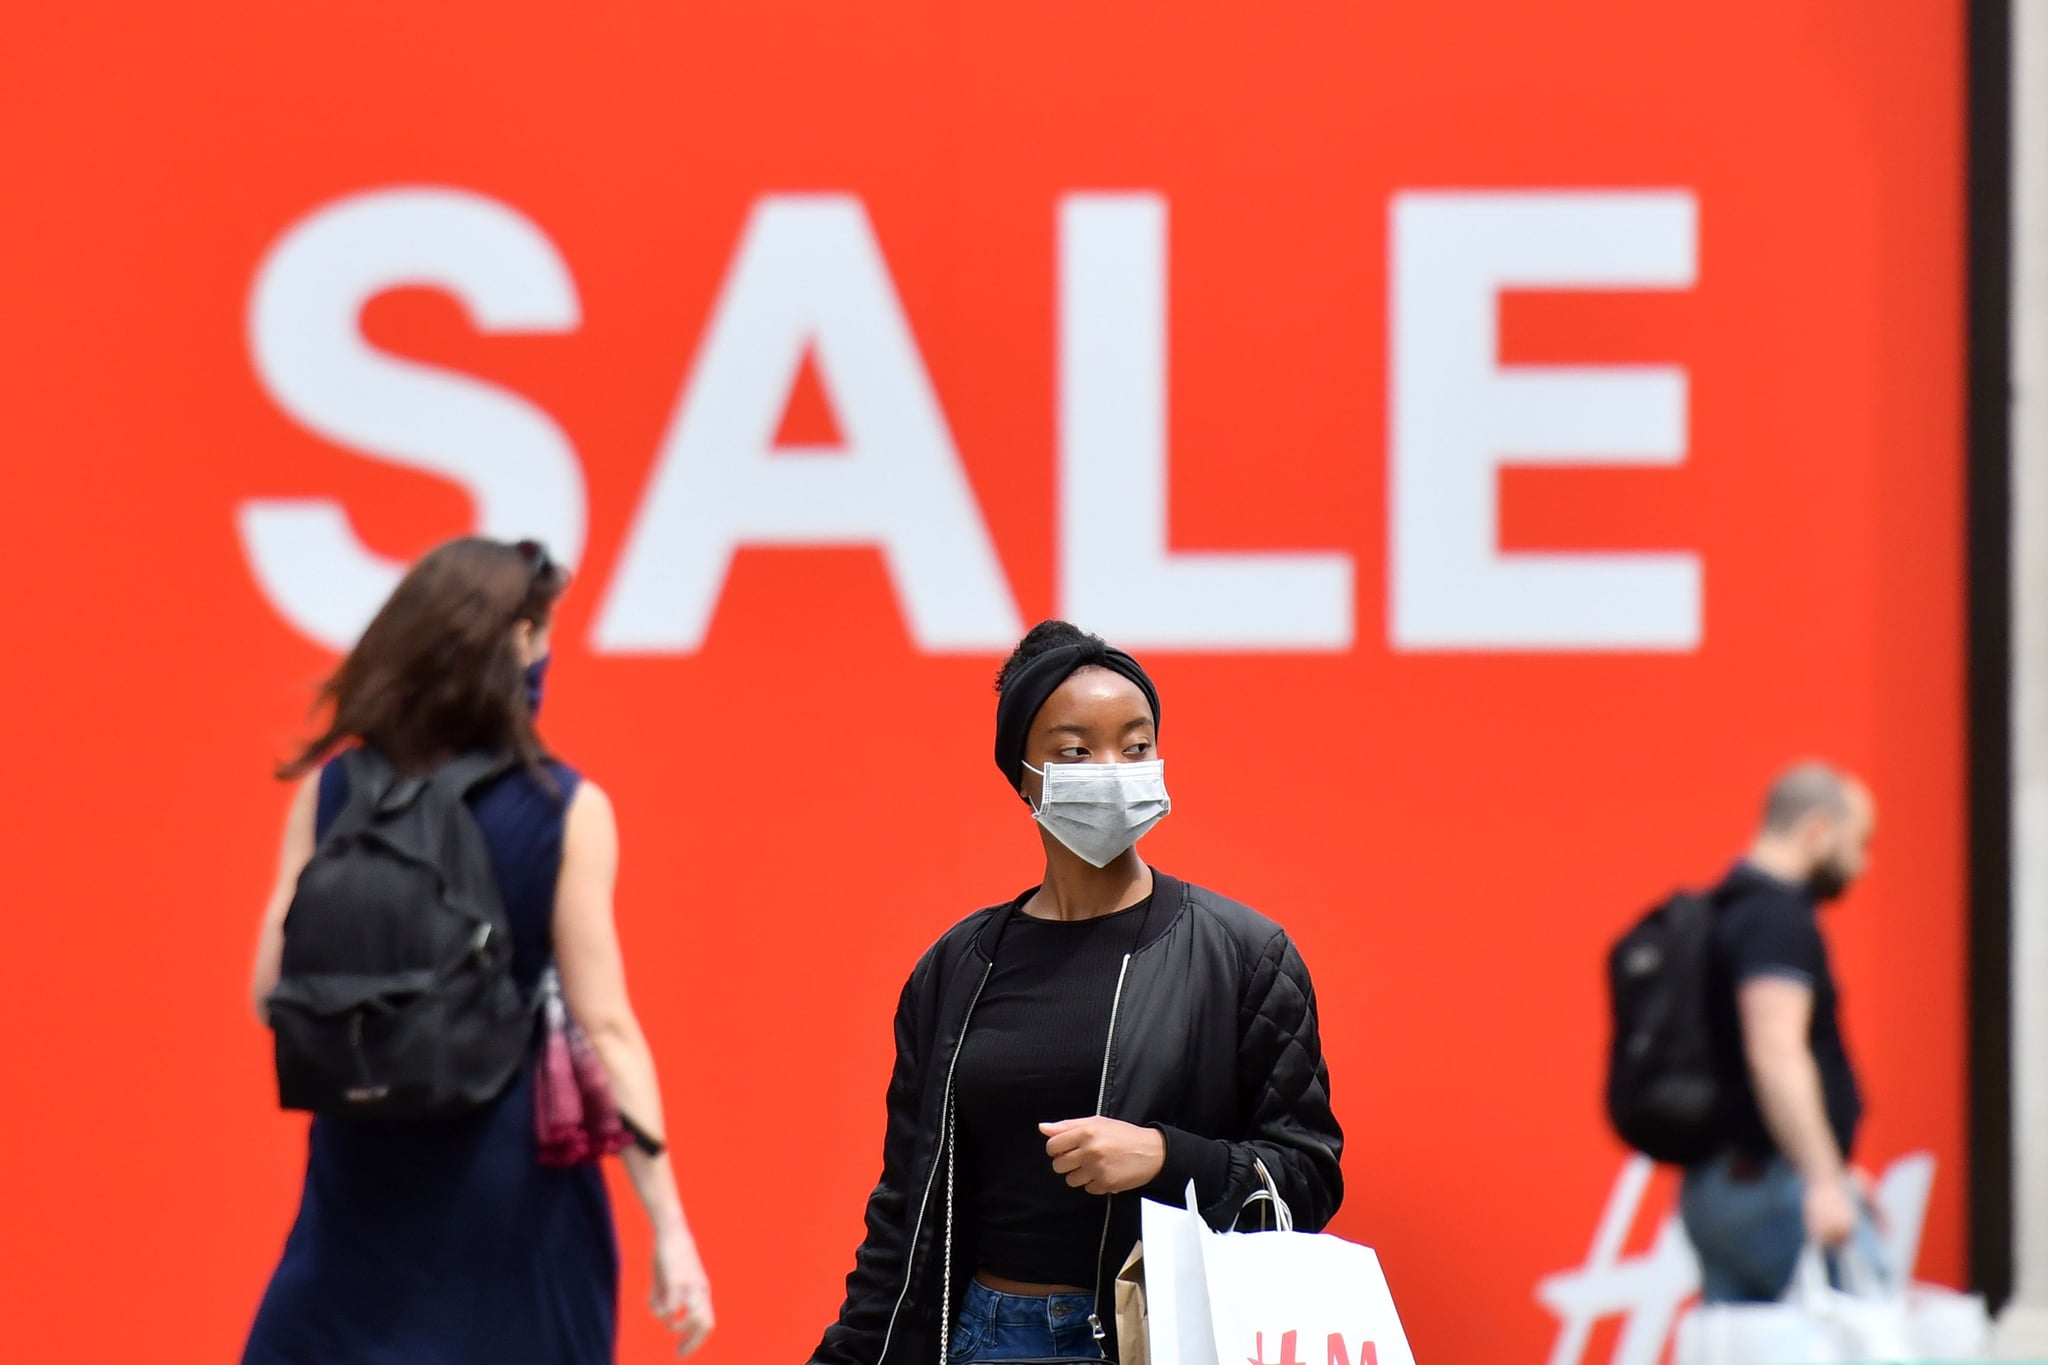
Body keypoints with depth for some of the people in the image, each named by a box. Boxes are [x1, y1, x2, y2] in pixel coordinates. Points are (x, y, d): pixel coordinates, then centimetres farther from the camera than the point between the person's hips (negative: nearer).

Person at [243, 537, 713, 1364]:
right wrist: (668, 1225, -8)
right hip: (516, 1174, -2)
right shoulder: (566, 813, -8)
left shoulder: (329, 794, -1)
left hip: (366, 1170, 2)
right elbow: (604, 1026, -10)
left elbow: (273, 994, 0)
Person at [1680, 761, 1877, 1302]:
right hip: (1775, 1187, -10)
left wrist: (1832, 1173, 31)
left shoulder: (1727, 912, 19)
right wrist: (1824, 1180, -30)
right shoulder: (1778, 918, -12)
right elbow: (1775, 1054, -25)